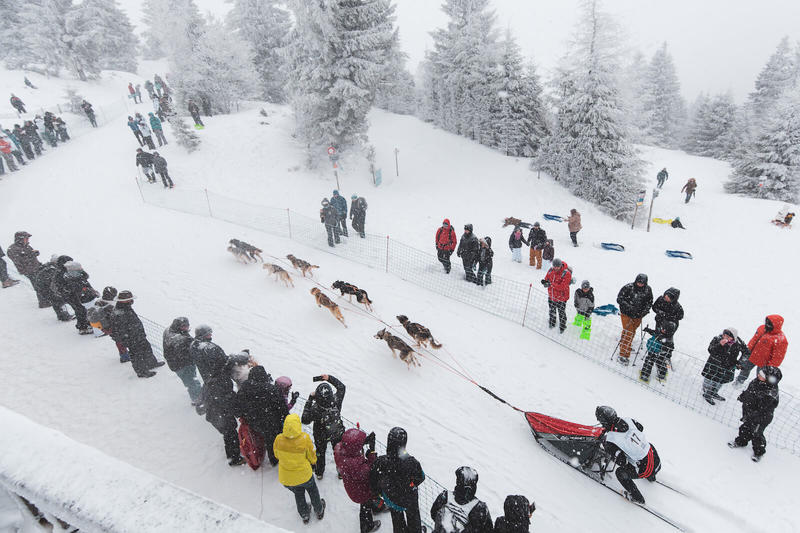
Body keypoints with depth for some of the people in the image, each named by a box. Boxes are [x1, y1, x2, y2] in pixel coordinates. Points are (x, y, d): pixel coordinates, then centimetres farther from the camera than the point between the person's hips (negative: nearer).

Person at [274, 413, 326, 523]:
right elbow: (312, 457, -13)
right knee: (312, 490, 30)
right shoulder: (305, 438, -29)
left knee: (298, 494, 31)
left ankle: (305, 515, 52)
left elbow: (277, 455, -2)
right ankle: (319, 511, 52)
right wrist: (313, 461, 9)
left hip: (285, 479, 2)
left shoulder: (278, 439, -23)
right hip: (304, 475, -2)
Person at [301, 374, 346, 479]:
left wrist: (309, 400, -23)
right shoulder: (336, 401, -33)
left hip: (321, 437, -1)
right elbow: (342, 387, -15)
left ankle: (319, 473, 52)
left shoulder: (315, 409, -40)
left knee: (320, 453, 29)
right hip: (338, 434, 1)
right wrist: (329, 378, -16)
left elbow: (305, 420, -22)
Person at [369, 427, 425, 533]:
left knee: (397, 517, 34)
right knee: (413, 516, 33)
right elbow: (420, 478, -17)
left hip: (391, 499, 1)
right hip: (410, 498, -1)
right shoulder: (411, 463, -39)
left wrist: (378, 492, 4)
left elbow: (373, 486, -18)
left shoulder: (379, 463, -35)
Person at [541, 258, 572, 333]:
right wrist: (545, 281, -21)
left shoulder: (566, 274, -26)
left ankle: (562, 327, 36)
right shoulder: (551, 270, -8)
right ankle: (552, 323, 50)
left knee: (561, 313, 13)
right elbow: (547, 278, 4)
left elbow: (562, 287, -32)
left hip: (561, 298, -5)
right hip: (551, 295, 5)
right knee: (552, 311, 26)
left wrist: (551, 284, -40)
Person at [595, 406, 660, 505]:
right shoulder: (627, 420, -8)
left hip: (646, 470, -6)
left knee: (620, 472, 16)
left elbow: (622, 462, -16)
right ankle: (651, 478, 58)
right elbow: (641, 428, 14)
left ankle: (637, 498, 32)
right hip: (657, 460, 6)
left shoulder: (609, 439, -23)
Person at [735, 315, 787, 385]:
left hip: (764, 363, -7)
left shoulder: (780, 340, -27)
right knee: (744, 369, 25)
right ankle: (738, 382, 49)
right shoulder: (762, 328, -5)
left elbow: (777, 357, -23)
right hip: (752, 356, 7)